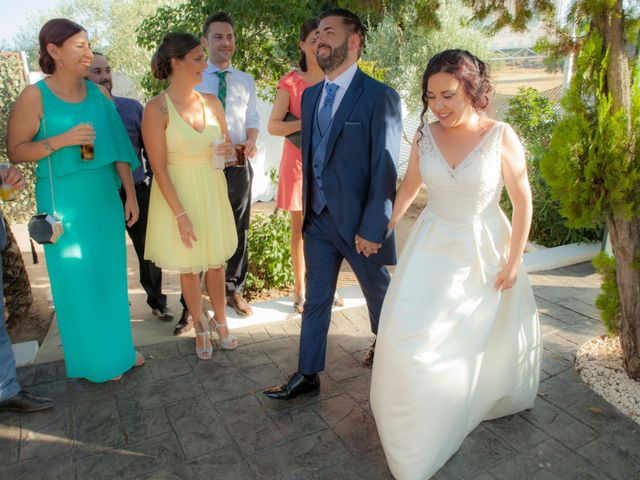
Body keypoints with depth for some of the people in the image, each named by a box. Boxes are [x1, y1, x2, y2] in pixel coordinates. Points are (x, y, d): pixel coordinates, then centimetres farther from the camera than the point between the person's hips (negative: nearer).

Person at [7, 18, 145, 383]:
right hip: (65, 201, -4)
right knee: (78, 279, 6)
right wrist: (61, 140, -21)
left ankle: (117, 346, 32)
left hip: (105, 197, 5)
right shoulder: (34, 97, -8)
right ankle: (94, 358, 24)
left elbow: (118, 147, 7)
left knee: (112, 273, 13)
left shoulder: (99, 93, 5)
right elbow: (15, 150, -6)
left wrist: (130, 194, 6)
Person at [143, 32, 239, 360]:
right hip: (177, 196, -4)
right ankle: (201, 327, 31)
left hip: (212, 194, 4)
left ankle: (220, 321, 34)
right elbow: (159, 168, -15)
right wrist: (181, 214, -18)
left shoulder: (212, 102, 1)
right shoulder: (156, 109, -13)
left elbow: (228, 148, 12)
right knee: (188, 269, 10)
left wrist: (228, 151, -13)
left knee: (216, 262, 14)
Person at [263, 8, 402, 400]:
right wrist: (307, 205, 9)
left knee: (378, 294, 18)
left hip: (360, 223, -5)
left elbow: (386, 169, -16)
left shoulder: (380, 97, -13)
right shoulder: (310, 95, 7)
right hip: (318, 218, 5)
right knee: (316, 300, 12)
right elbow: (309, 154, 11)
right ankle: (308, 375, 26)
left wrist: (372, 228, -18)